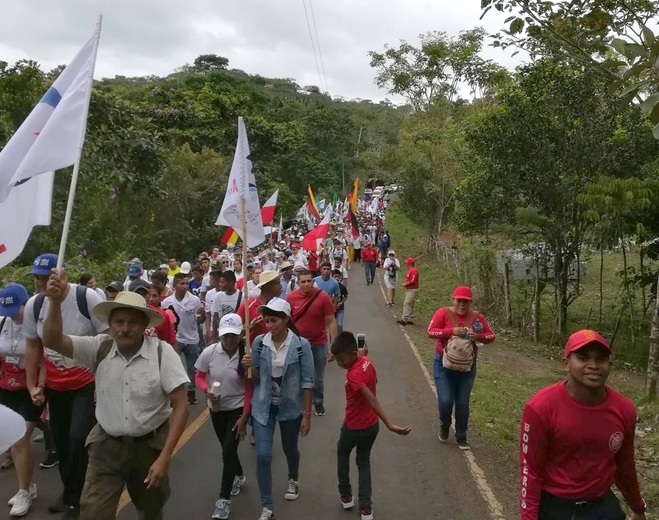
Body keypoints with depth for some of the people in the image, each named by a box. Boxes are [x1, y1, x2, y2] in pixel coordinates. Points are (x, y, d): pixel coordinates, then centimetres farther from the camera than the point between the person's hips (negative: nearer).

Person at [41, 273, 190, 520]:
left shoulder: (162, 353, -15)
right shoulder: (100, 348, -8)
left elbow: (180, 406, -15)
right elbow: (52, 340, -16)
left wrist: (164, 457, -19)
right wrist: (56, 301, -33)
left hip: (150, 444, -1)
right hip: (106, 445, 1)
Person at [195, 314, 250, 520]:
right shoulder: (209, 352, -16)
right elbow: (199, 377, -2)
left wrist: (244, 417, -12)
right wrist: (207, 390, -23)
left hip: (237, 408, -3)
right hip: (216, 408, 3)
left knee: (228, 451, -7)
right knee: (228, 449, 20)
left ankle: (224, 498, 9)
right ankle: (239, 476, 49)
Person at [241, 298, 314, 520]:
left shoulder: (301, 345, -16)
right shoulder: (259, 342, -9)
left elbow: (307, 381, -11)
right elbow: (255, 379, 1)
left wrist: (307, 414, -10)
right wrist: (249, 366, -21)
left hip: (290, 407, -1)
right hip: (263, 407, 1)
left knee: (290, 449, 21)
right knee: (263, 455, -4)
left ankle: (293, 480, 53)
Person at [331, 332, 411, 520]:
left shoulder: (353, 375, -31)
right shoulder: (367, 362, -7)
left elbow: (373, 400, -37)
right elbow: (374, 381, 13)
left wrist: (390, 426, -41)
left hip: (355, 426, -7)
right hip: (372, 424, 7)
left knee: (342, 454, 23)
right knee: (364, 461, 20)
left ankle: (346, 496, 35)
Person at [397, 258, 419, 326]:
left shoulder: (414, 270, -17)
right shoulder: (409, 270, 15)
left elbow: (412, 281, -23)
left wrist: (405, 285, -11)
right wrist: (404, 284, 9)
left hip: (412, 290, -11)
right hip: (408, 289, 11)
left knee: (406, 303, -15)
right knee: (410, 305, 12)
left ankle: (404, 319, -18)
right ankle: (409, 319, 16)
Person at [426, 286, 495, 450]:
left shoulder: (477, 317, -4)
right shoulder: (443, 312, -11)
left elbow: (491, 336, 0)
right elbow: (431, 332, -19)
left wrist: (477, 336, -21)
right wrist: (452, 331, -30)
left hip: (467, 365, 2)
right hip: (444, 364, -2)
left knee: (463, 403, 8)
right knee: (445, 400, -6)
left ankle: (461, 437, 26)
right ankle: (444, 426, 27)